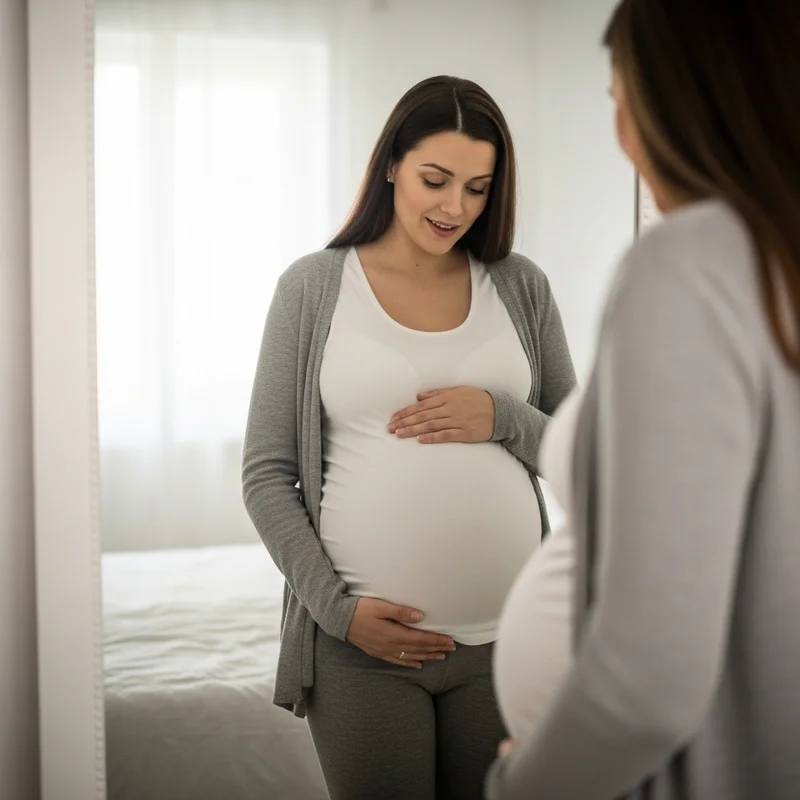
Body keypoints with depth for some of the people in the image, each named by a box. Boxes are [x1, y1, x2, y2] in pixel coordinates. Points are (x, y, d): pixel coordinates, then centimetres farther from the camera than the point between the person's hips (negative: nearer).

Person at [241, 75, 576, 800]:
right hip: (362, 643, -2)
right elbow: (267, 474, 0)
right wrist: (334, 605, -10)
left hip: (508, 635, 2)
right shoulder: (312, 287, -1)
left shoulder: (520, 286, 5)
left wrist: (503, 419, -10)